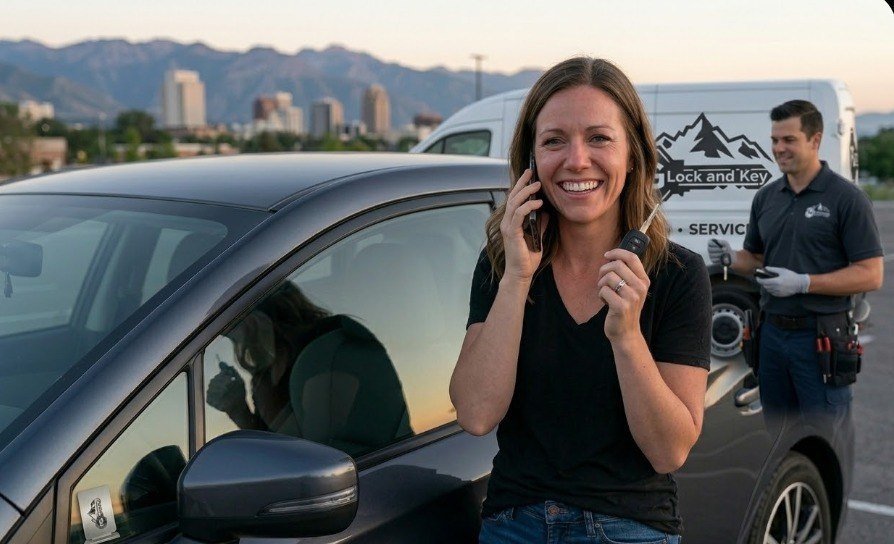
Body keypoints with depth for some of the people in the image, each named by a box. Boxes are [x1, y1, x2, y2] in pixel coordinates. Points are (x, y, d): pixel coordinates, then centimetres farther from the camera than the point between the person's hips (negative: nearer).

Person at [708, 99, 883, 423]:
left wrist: (803, 283, -21)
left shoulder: (846, 198, -9)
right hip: (772, 332, 6)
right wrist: (731, 258, -4)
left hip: (820, 337, -6)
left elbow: (870, 275, -12)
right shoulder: (766, 197, 9)